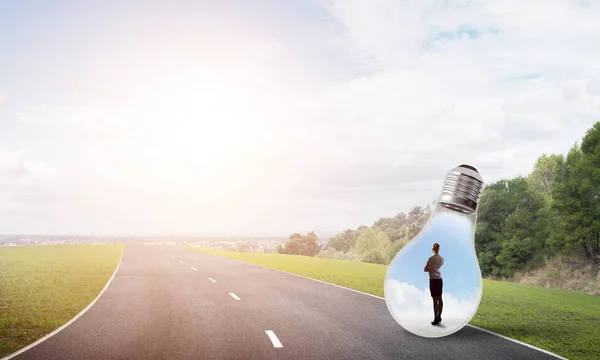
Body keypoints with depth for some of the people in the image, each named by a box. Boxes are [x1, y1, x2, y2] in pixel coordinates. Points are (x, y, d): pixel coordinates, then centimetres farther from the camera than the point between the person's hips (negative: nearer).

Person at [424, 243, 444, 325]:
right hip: (439, 279, 6)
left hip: (433, 280, -6)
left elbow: (425, 269, -9)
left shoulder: (432, 258, -15)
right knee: (439, 299, 12)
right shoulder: (442, 259, 5)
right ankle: (439, 317, 20)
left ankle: (436, 319, -1)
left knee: (435, 300, -3)